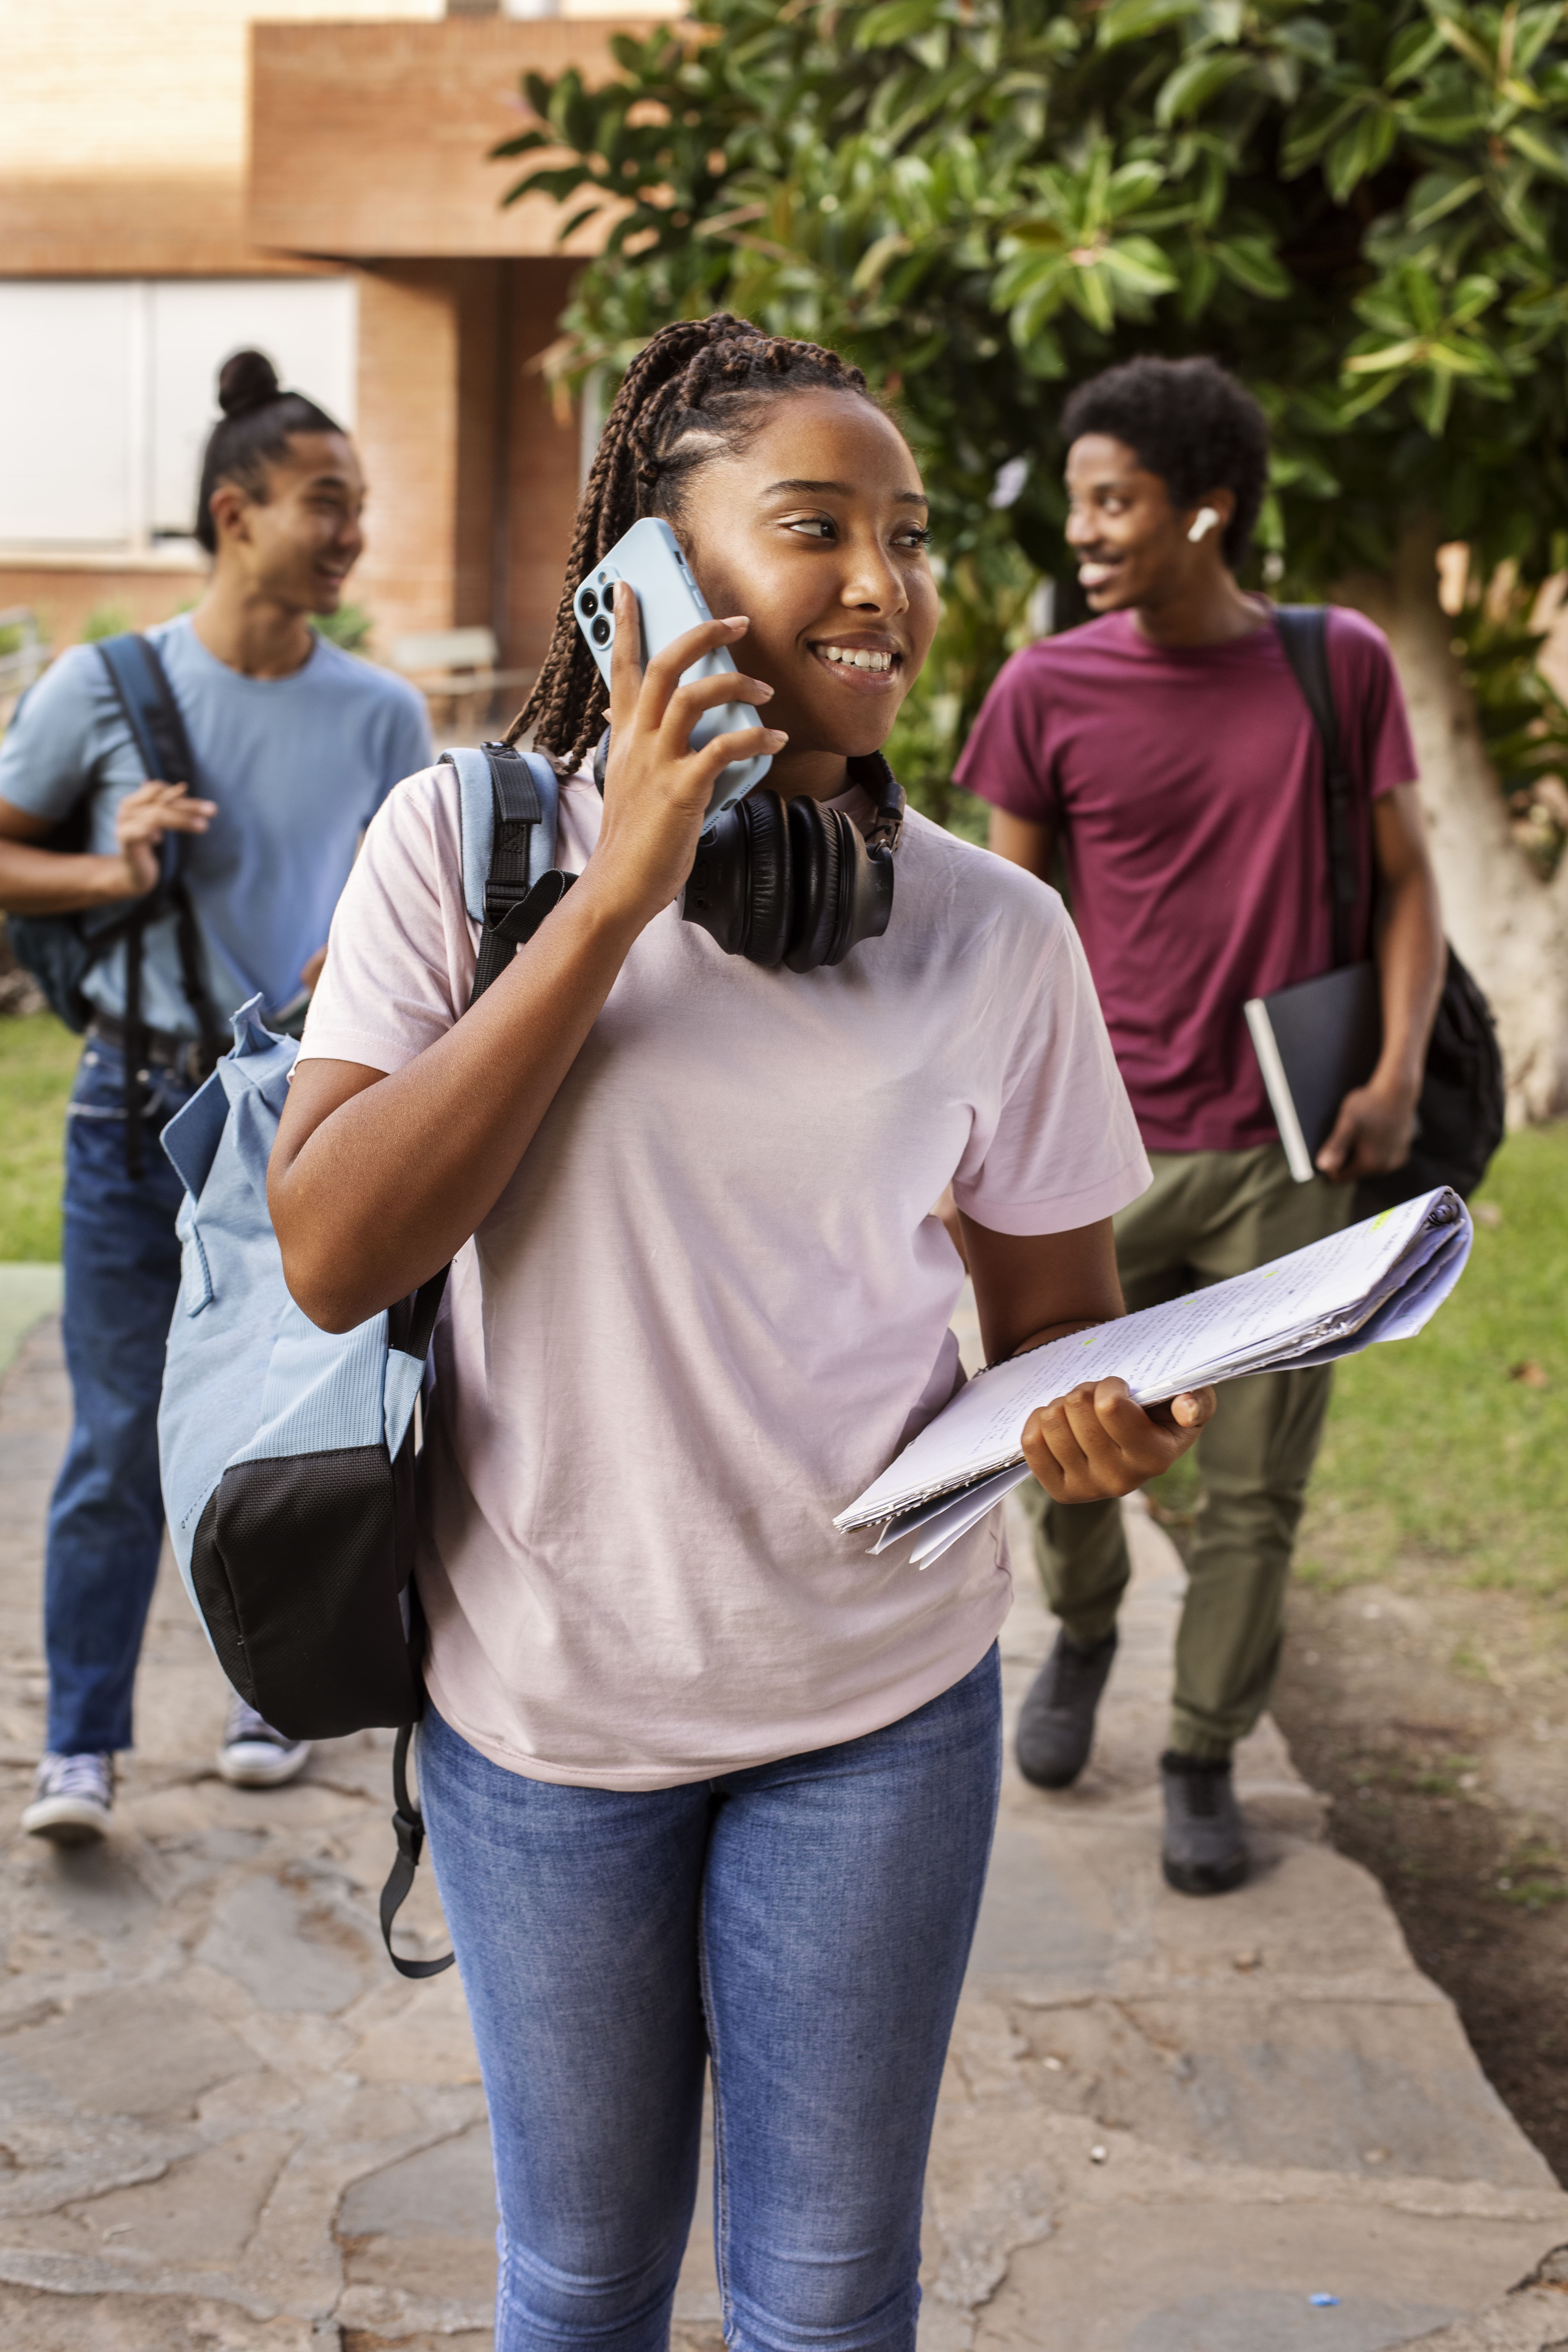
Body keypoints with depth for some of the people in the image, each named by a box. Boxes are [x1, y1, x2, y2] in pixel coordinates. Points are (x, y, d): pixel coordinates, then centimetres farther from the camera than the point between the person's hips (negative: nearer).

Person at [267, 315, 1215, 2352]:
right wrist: (617, 898, -24)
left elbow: (1055, 1307, 2)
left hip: (878, 1712, 1)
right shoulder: (466, 843, -11)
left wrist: (1101, 1416, -23)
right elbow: (332, 1256, -20)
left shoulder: (994, 930, -6)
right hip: (543, 1704, -1)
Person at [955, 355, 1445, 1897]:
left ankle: (1204, 1763, 24)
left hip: (1288, 1160, 0)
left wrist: (1399, 1073, -9)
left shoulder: (1339, 668, 0)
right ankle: (1081, 1636, 40)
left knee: (1255, 1487, 6)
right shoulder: (1047, 693, -2)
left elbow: (1404, 884, 4)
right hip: (1104, 1150, 0)